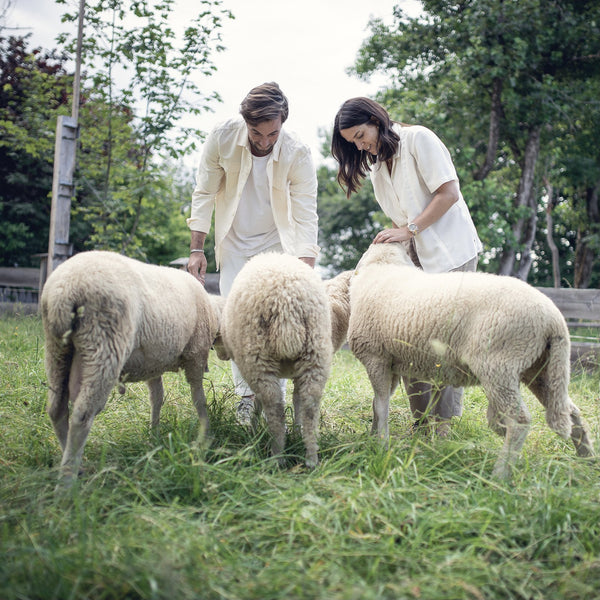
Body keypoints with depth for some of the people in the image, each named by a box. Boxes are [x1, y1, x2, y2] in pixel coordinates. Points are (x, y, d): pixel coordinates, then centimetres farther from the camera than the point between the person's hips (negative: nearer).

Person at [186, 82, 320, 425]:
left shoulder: (298, 155, -24)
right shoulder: (222, 138, -19)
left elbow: (306, 217, -24)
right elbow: (204, 194, -7)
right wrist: (197, 249, -8)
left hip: (276, 243, -2)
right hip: (235, 243, 2)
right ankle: (246, 397, 5)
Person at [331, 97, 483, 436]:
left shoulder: (418, 138, -6)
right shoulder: (376, 167, 16)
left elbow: (449, 192, -14)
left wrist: (410, 229, -15)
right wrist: (394, 238, 1)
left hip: (451, 252, -7)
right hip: (415, 258, 7)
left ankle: (444, 426, -4)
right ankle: (422, 421, 5)